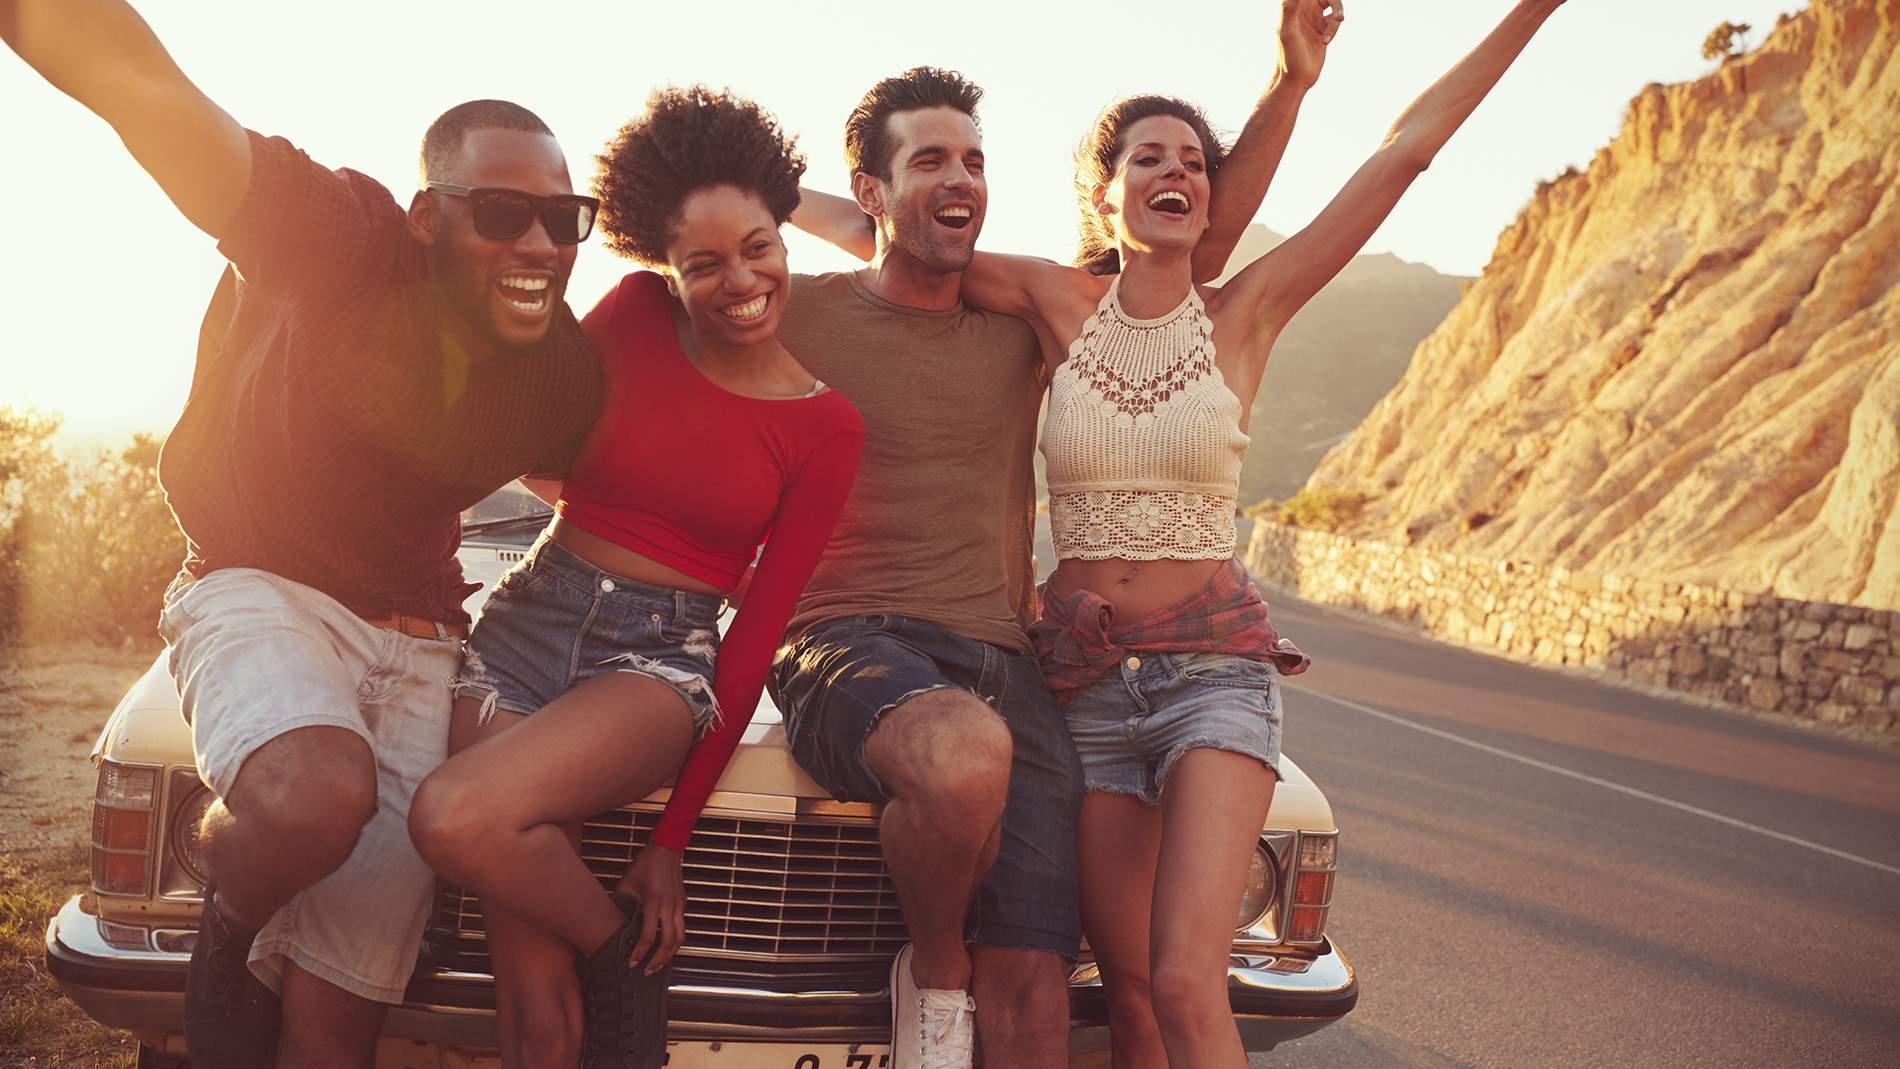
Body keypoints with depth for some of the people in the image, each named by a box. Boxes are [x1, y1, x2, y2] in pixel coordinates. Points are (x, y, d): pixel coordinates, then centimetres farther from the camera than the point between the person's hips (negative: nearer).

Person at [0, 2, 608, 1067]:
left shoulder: (566, 380, -6)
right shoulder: (343, 239, -20)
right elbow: (145, 86, -34)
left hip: (417, 640, 3)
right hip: (259, 586, -3)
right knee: (317, 795, -37)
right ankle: (229, 932, -1)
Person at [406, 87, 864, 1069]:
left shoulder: (825, 427, -4)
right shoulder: (633, 315, 0)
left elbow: (758, 636, -4)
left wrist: (671, 840, -4)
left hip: (658, 661, -2)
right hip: (522, 626, 2)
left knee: (457, 819, -31)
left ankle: (621, 952, -4)